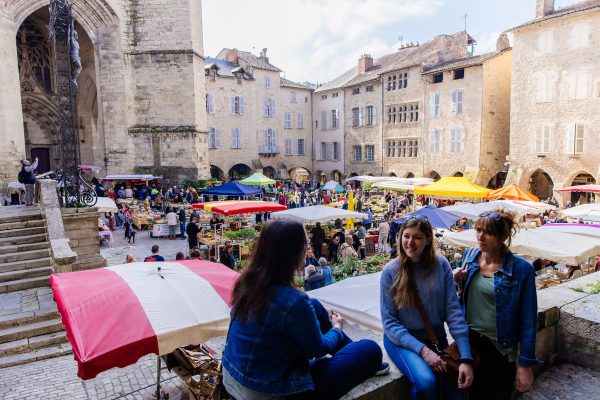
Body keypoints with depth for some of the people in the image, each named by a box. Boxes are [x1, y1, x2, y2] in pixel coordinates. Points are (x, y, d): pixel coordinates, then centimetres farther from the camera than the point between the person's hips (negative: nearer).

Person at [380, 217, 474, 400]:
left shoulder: (441, 264, -6)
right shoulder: (391, 271, -11)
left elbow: (453, 310, -8)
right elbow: (389, 322, -10)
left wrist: (466, 358, -16)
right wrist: (422, 350, -21)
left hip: (436, 338, 3)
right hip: (402, 339, -2)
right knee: (426, 382, -26)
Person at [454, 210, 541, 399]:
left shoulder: (521, 269, -16)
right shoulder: (469, 256, -3)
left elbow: (528, 321, -12)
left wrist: (525, 365, -10)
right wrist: (460, 283, -10)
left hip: (500, 350, -4)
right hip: (468, 341, 4)